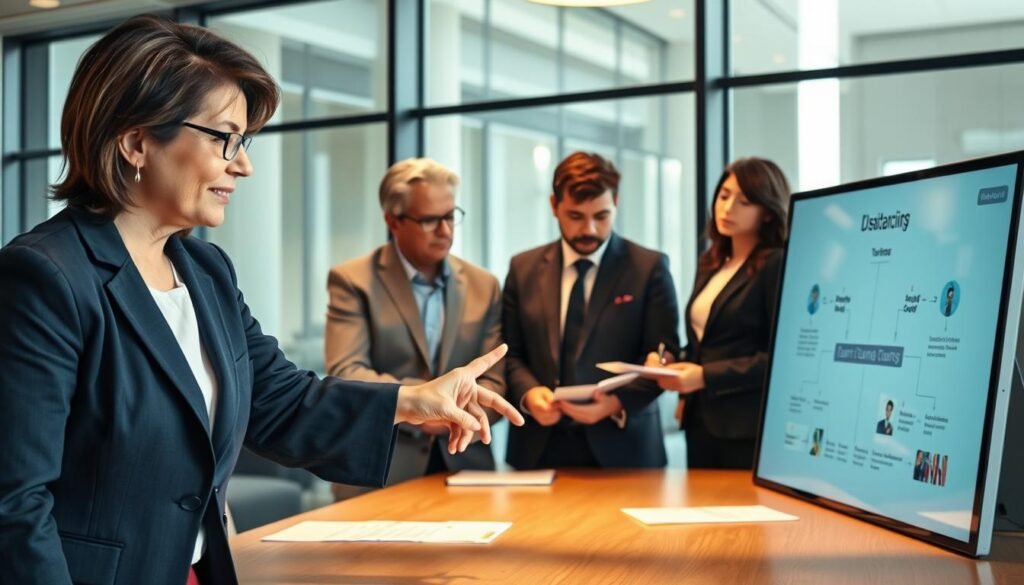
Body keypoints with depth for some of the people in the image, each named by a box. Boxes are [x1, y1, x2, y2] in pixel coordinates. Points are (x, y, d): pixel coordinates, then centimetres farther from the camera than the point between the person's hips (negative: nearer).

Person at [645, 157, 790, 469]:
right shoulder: (710, 263, 14)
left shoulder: (777, 265, -10)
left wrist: (706, 376, -21)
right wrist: (669, 361, 0)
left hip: (750, 426, -7)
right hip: (702, 419, 7)